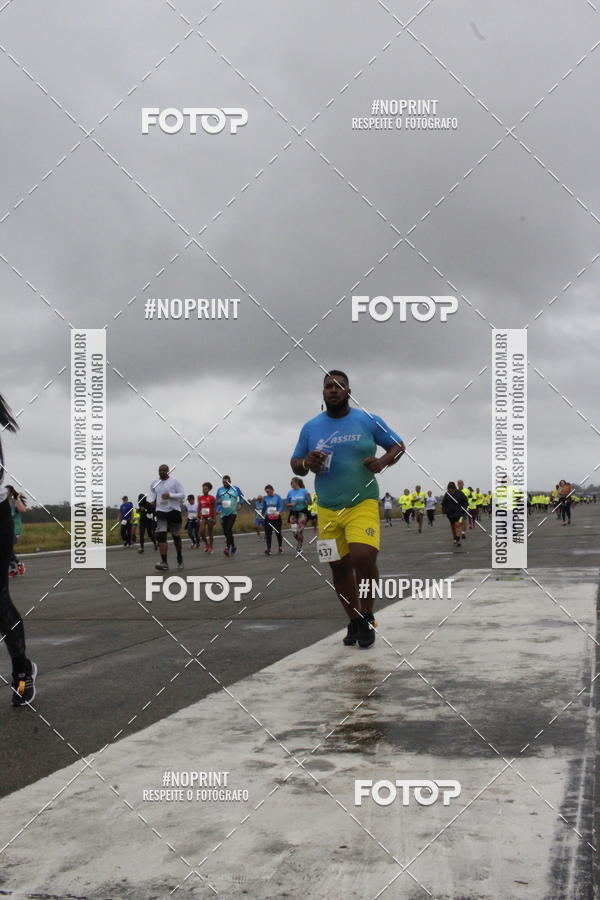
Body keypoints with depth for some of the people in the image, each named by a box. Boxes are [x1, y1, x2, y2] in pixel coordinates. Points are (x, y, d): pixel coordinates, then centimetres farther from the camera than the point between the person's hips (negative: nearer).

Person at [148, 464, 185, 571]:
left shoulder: (174, 481, -6)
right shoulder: (155, 482, 5)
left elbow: (182, 494, -8)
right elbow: (151, 493, 21)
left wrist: (170, 495, -23)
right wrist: (151, 500, 0)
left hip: (174, 511, -2)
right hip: (160, 511, 2)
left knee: (176, 536, 11)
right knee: (161, 536, -13)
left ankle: (180, 559, 33)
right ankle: (164, 563, -17)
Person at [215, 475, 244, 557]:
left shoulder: (235, 488, 0)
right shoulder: (220, 490, 8)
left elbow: (241, 497, 13)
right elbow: (216, 500, 14)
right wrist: (218, 502, -9)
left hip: (232, 513, -4)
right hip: (223, 514, 4)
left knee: (229, 529, -21)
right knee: (225, 532, 7)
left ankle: (228, 547, -23)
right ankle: (233, 546, 26)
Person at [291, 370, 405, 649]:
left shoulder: (368, 421, 1)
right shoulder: (310, 427, 6)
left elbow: (398, 446, 10)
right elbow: (295, 465, 13)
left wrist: (383, 461, -12)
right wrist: (306, 463, -11)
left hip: (363, 504, -3)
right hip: (328, 509, 3)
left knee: (363, 557, -21)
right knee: (339, 567, 7)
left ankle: (367, 618, 0)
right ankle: (354, 622, 26)